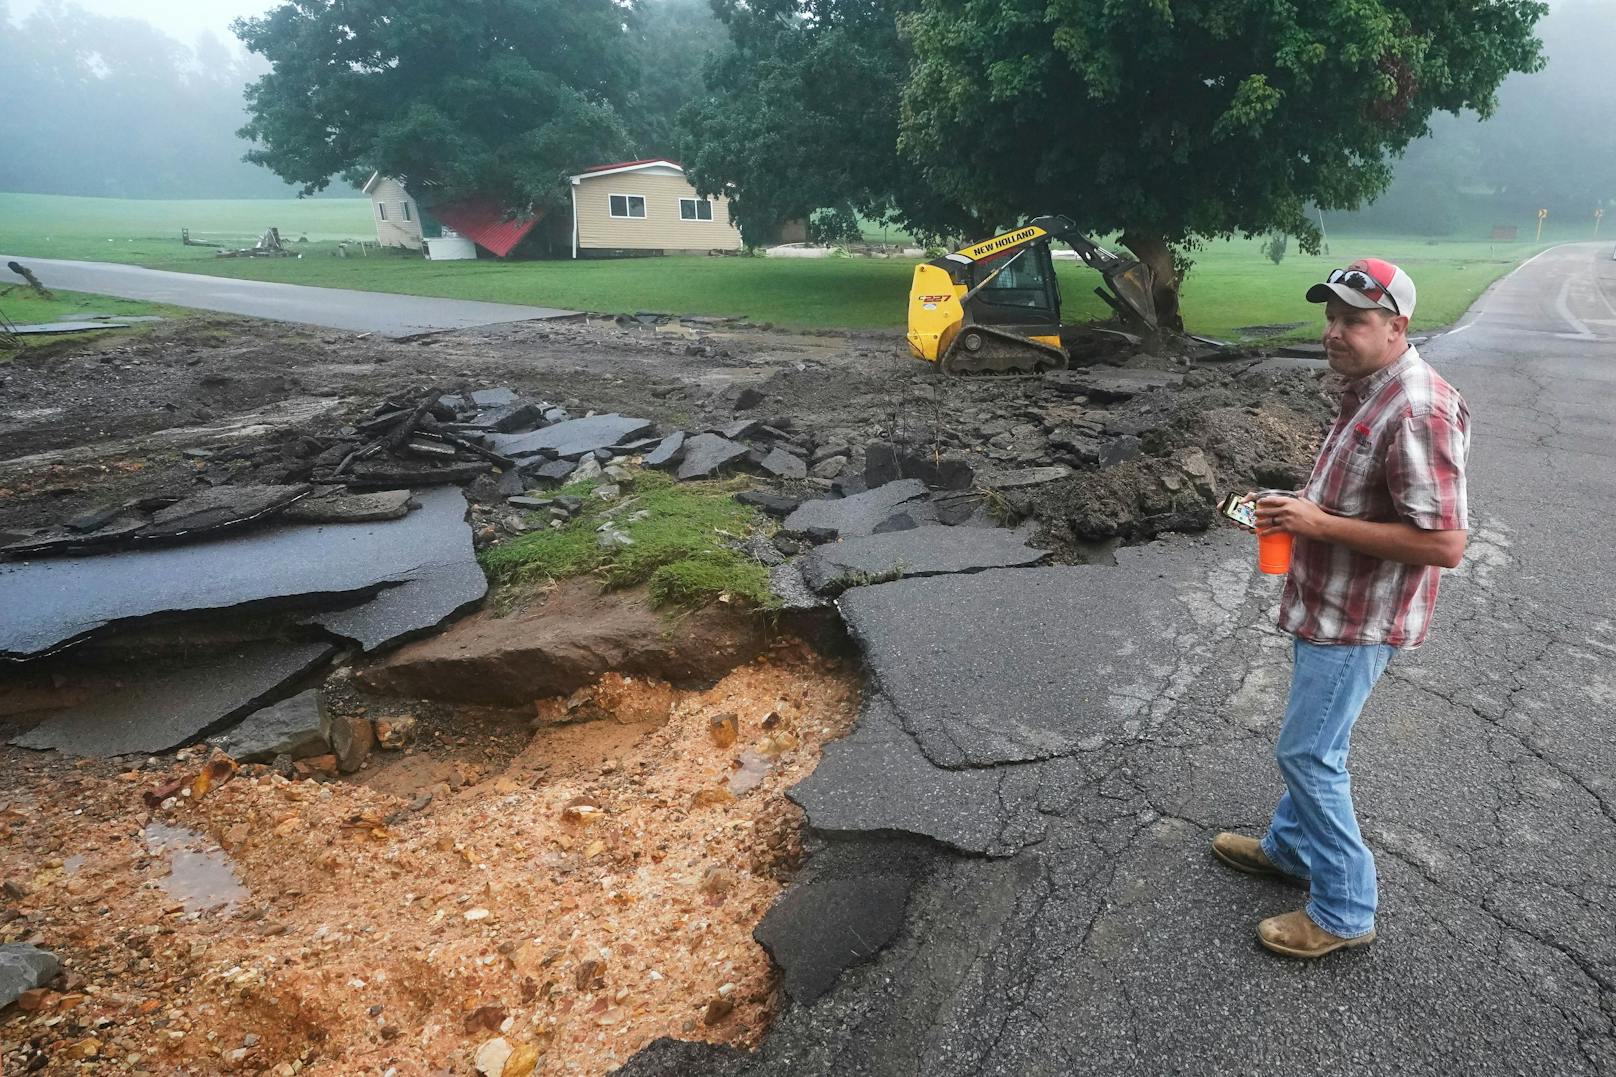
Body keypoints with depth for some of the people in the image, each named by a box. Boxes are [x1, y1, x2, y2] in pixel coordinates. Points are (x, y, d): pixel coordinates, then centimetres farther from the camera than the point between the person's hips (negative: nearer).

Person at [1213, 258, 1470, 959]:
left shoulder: (1418, 410, -25)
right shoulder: (1367, 392, 8)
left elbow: (1445, 543, -28)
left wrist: (1319, 523, -26)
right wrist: (1295, 507, 4)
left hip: (1360, 618, -10)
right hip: (1331, 606, 10)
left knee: (1308, 752, -2)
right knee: (1317, 744, 22)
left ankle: (1345, 911, 14)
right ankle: (1292, 848, 40)